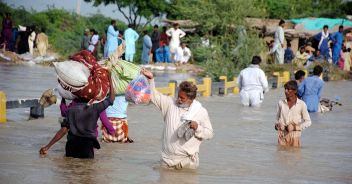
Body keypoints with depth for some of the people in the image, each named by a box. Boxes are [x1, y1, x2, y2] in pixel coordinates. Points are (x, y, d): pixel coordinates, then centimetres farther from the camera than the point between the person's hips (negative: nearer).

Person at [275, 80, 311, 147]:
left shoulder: (301, 104, -3)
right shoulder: (281, 103, 6)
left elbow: (308, 122, 2)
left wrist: (296, 127, -12)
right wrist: (276, 125, -3)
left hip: (294, 134, -2)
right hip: (282, 134, 2)